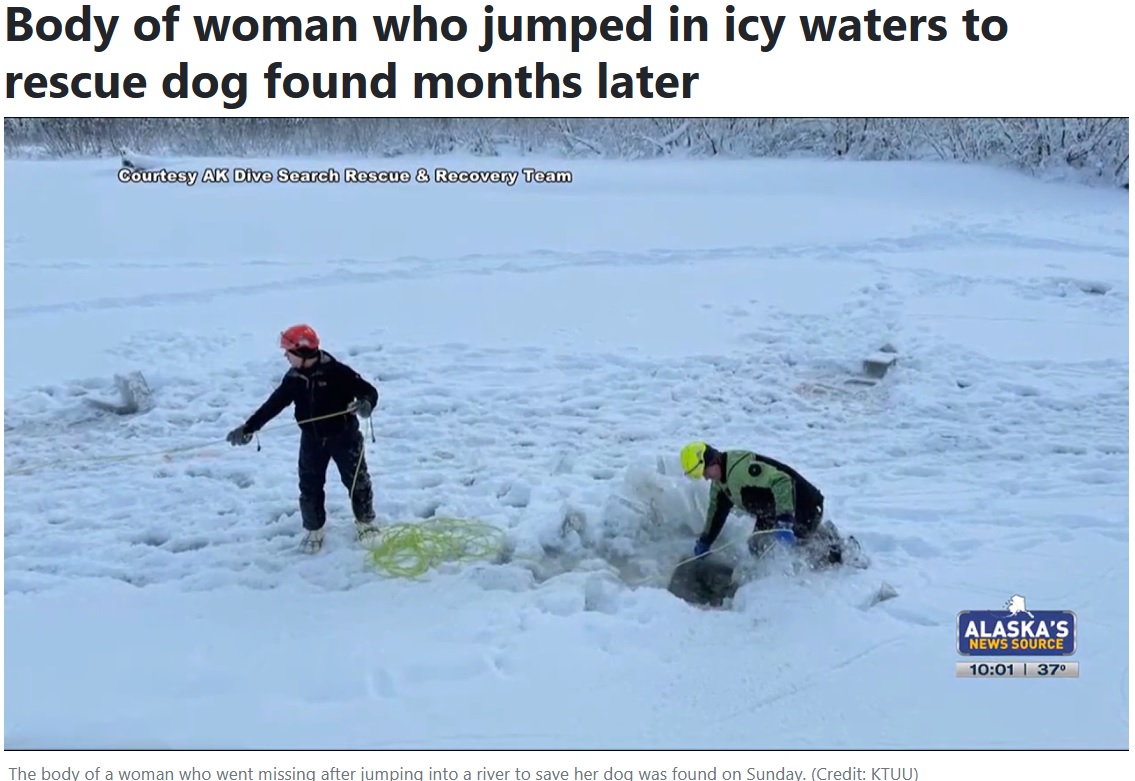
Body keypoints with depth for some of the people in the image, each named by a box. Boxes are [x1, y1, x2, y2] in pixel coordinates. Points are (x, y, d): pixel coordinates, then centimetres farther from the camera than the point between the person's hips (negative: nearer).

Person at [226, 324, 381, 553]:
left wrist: (366, 403, -42)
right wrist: (248, 427, -6)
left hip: (344, 436, -4)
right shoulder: (293, 378, -4)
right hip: (312, 440, 4)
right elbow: (273, 405, 0)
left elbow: (368, 390, -19)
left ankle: (365, 522, 30)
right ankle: (314, 530, 28)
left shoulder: (336, 371, -21)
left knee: (357, 480, 8)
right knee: (310, 486, 9)